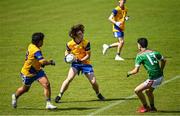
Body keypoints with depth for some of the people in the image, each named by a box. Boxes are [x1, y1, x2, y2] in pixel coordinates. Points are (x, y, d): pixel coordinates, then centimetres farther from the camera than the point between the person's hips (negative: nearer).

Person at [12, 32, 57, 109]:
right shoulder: (35, 50, -32)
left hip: (37, 71, 7)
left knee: (46, 84, -13)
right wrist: (51, 62, -24)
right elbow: (43, 62, -42)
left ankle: (48, 104, -9)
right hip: (28, 73, -7)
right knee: (25, 89, 18)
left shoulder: (31, 46, -4)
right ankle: (15, 96, 50)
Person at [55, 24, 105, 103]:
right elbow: (67, 52, 8)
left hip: (85, 63, 0)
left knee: (93, 82, -5)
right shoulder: (70, 44, -13)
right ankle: (59, 96, -10)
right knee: (69, 79, -20)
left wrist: (81, 60, -28)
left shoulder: (86, 43, -18)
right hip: (75, 63, 0)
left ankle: (98, 94, 25)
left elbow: (88, 55, -12)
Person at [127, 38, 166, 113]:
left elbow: (136, 70, -12)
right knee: (148, 91, 30)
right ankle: (152, 108, 42)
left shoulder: (140, 56, -9)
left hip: (153, 79, -8)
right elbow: (163, 61, 21)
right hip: (160, 77, 8)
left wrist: (129, 73, 8)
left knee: (137, 90, 3)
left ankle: (145, 107, 15)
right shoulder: (154, 52, 9)